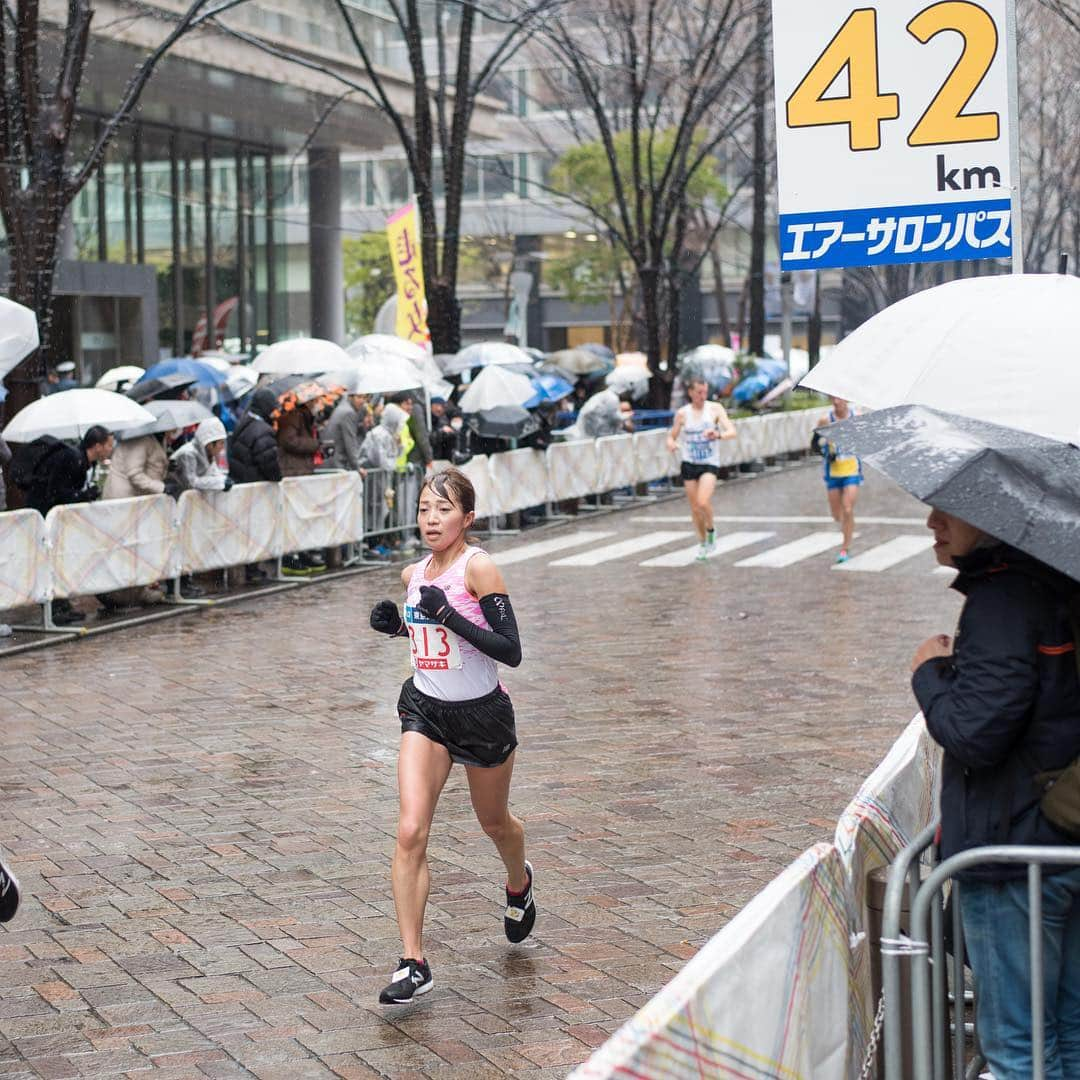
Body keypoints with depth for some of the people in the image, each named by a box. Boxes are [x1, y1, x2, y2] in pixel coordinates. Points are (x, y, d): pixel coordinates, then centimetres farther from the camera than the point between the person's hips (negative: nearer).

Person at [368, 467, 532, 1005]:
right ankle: (413, 963, -10)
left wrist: (450, 617, -31)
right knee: (410, 833, -13)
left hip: (483, 715, -4)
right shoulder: (413, 574, 1)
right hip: (426, 711, 4)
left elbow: (511, 651, -22)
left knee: (495, 823, 19)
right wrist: (396, 624, 0)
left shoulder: (478, 568, -17)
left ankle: (519, 884, 55)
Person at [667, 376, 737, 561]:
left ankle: (711, 530, 6)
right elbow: (671, 437, 8)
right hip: (689, 464, 3)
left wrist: (718, 435, -35)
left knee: (703, 502, -23)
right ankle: (703, 543, 28)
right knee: (694, 508, 7)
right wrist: (671, 444, -17)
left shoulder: (715, 409, -5)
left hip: (709, 464, -3)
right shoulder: (682, 414, 1)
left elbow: (733, 432, -14)